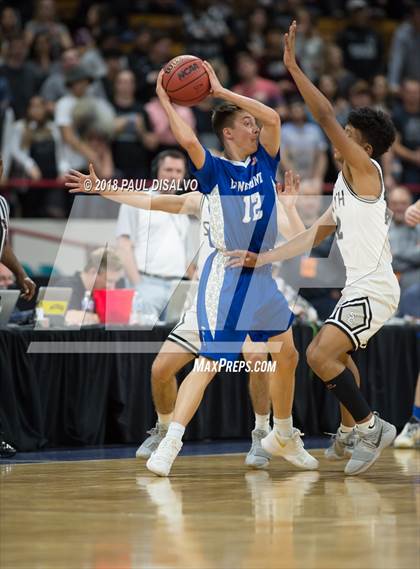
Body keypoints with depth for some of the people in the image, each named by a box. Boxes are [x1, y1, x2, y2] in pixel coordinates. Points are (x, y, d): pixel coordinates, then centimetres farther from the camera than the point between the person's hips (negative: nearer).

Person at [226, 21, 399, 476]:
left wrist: (293, 67, -24)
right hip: (358, 288, 11)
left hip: (373, 290, -11)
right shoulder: (345, 187, 15)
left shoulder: (366, 171, -12)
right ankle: (349, 432, 44)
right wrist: (262, 259, 14)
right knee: (336, 354, 28)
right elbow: (312, 238, 18)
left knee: (320, 353, -21)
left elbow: (326, 118, -21)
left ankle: (371, 426, -13)